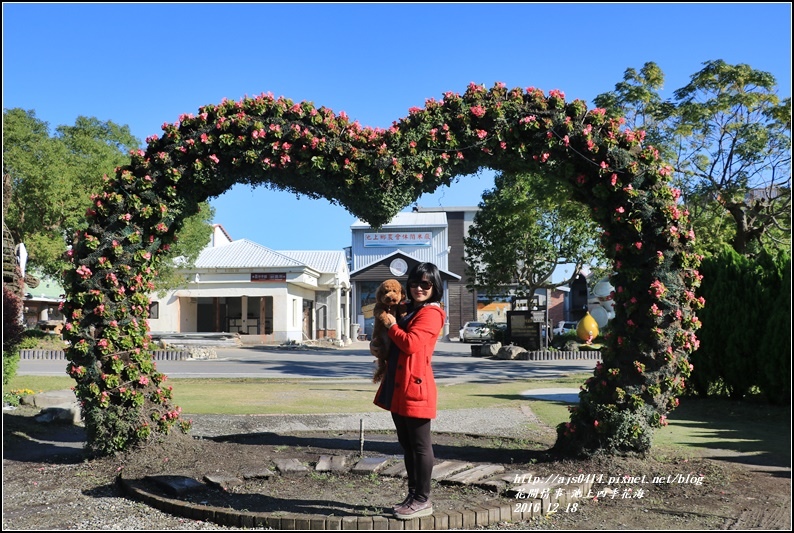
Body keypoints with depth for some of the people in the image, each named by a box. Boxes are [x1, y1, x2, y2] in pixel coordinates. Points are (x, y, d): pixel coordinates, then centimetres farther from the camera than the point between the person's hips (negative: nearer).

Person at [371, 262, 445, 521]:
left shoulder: (430, 313, -11)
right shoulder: (409, 310, 19)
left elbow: (411, 344, -23)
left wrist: (391, 325, -8)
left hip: (415, 388, -10)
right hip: (398, 387, 10)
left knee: (420, 445, -1)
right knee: (406, 444, 15)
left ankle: (422, 500, 7)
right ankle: (413, 495, 25)